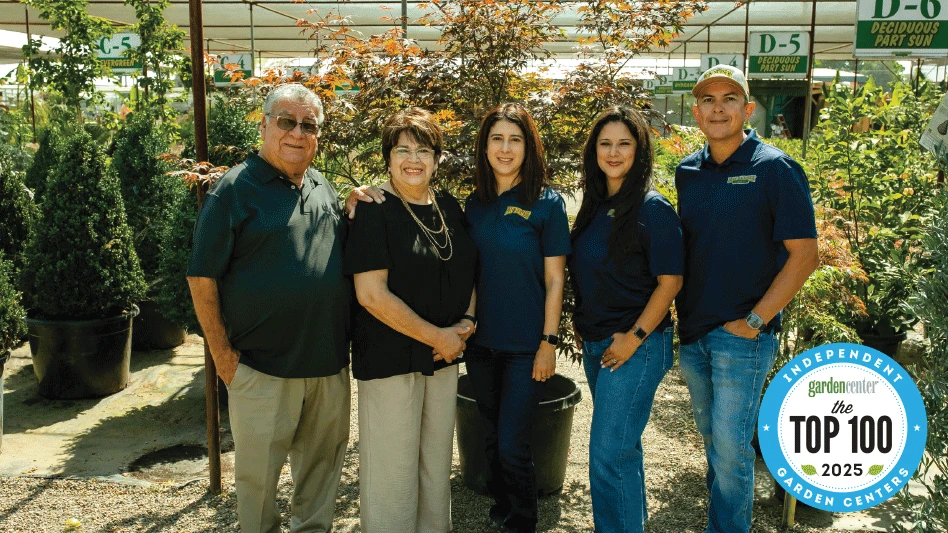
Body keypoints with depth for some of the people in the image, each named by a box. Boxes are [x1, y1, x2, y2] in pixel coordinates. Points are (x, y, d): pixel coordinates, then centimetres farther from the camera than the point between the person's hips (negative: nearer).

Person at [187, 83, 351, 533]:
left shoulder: (324, 189, 10)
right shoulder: (235, 188, -7)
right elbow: (202, 277, -8)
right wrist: (223, 354, -10)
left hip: (330, 364, 5)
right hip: (263, 367, -5)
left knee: (322, 463, 18)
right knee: (258, 472, 9)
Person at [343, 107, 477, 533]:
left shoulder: (449, 207, 7)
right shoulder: (375, 211, -12)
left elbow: (466, 272, 18)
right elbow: (371, 293, -18)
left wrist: (467, 321, -1)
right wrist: (437, 337, -15)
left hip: (444, 355, 6)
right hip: (391, 356, -6)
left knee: (437, 461, 17)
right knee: (393, 466, 5)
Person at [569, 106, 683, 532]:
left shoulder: (653, 209, -13)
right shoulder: (594, 206, 7)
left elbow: (670, 281, -14)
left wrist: (635, 337, -17)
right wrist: (583, 326, 9)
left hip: (635, 347, -7)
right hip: (595, 344, 7)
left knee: (609, 453, -5)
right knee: (623, 445, 20)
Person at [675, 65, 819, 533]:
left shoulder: (775, 170, -10)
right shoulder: (687, 171, 6)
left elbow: (804, 255, -12)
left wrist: (753, 321, -15)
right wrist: (681, 311, 6)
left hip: (742, 334, -5)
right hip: (692, 330, 6)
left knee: (731, 446, -1)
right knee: (711, 436, 18)